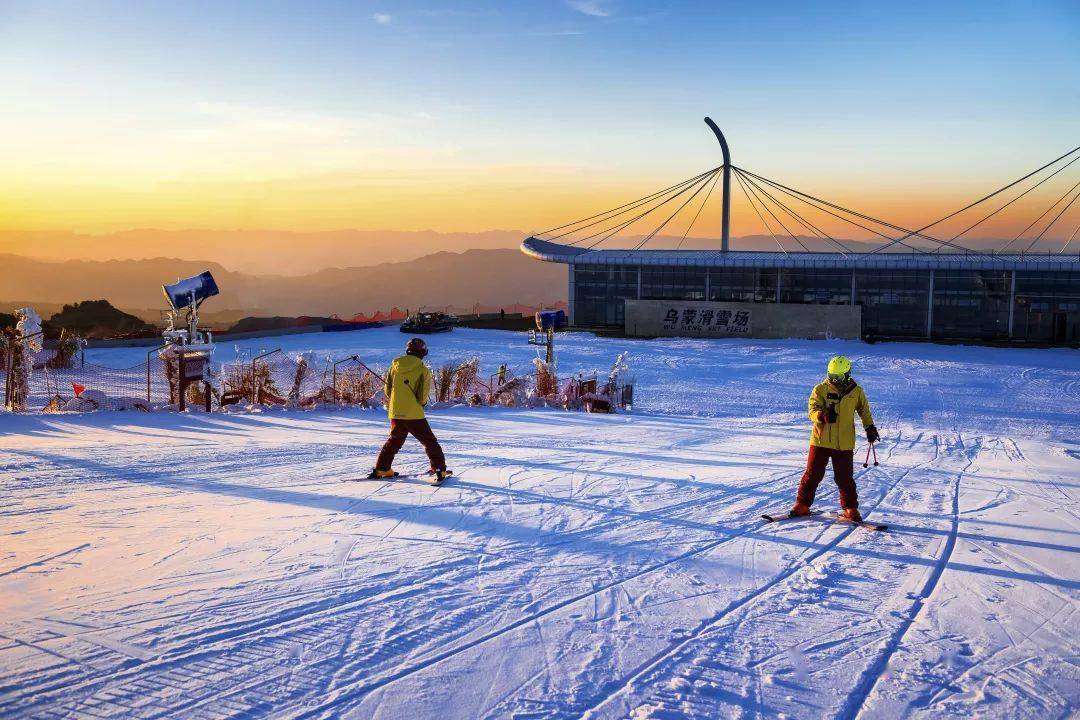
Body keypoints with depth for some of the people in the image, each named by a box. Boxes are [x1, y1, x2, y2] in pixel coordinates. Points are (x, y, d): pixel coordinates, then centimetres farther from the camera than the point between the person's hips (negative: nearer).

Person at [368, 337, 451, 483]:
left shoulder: (395, 366, 3)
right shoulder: (423, 370, -10)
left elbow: (387, 389, 8)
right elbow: (423, 397, -12)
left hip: (395, 412, 4)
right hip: (414, 414, -4)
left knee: (394, 441, 23)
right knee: (429, 441, 7)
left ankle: (381, 468, 24)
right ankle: (439, 469, 1)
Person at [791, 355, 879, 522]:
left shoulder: (856, 391, 4)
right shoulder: (820, 389, -3)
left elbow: (864, 410, 19)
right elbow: (812, 410, -13)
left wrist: (870, 427, 10)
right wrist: (823, 415, -33)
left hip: (844, 444, 1)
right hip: (820, 441, -1)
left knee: (845, 478, 4)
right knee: (812, 474, 3)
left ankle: (850, 508, 17)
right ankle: (802, 505, 14)